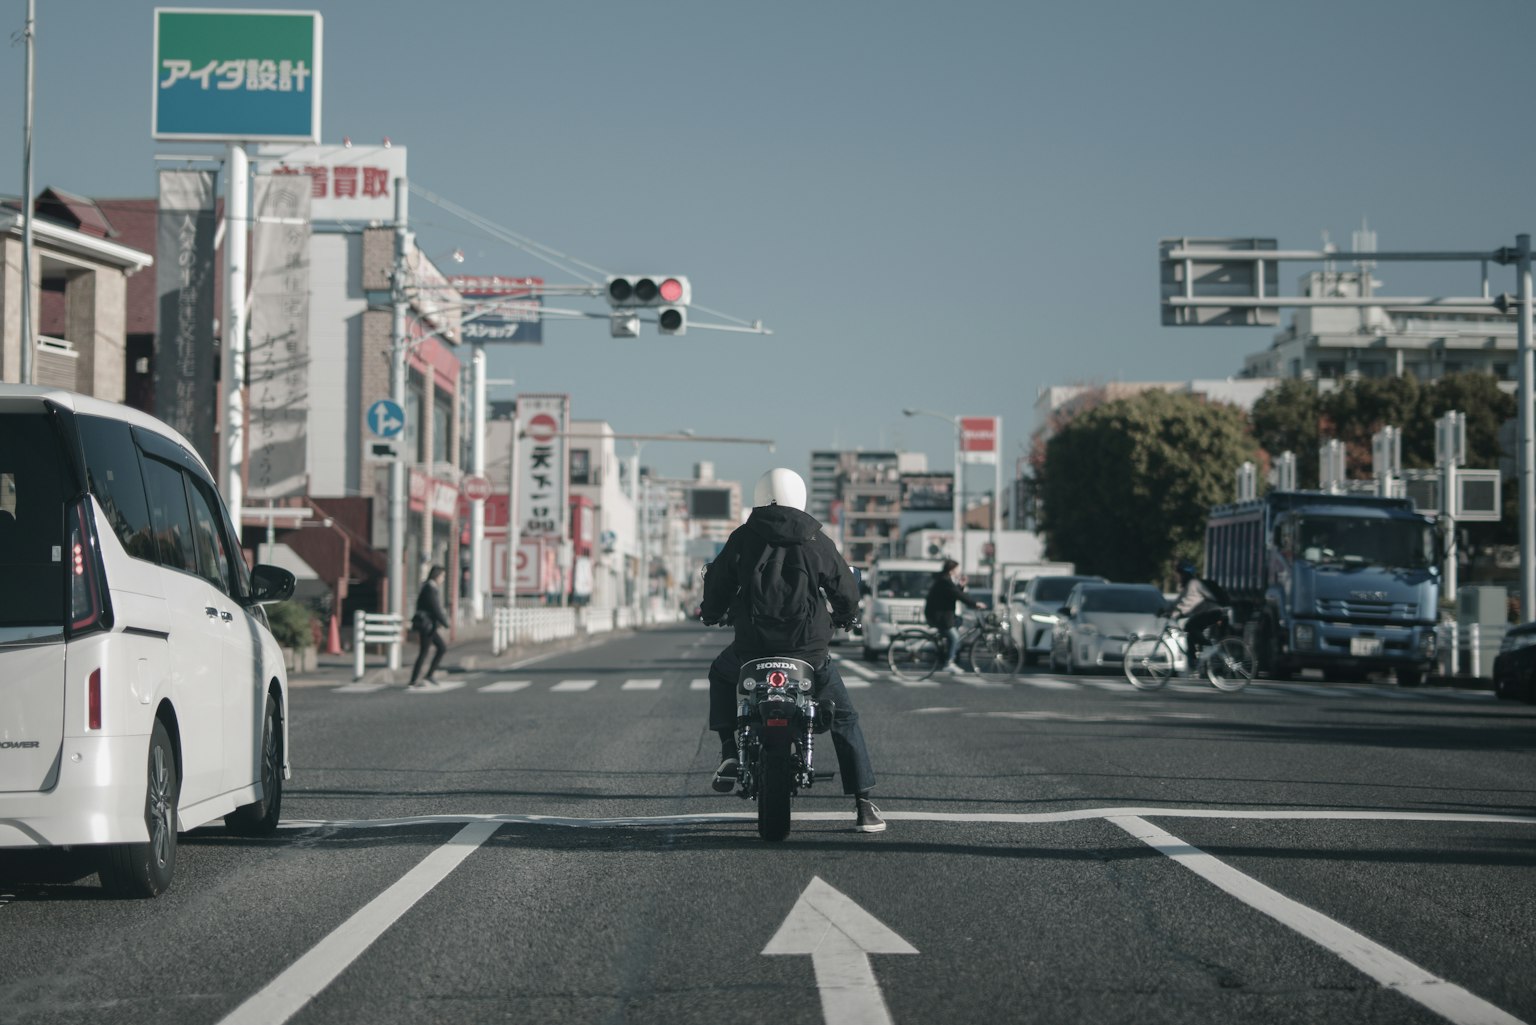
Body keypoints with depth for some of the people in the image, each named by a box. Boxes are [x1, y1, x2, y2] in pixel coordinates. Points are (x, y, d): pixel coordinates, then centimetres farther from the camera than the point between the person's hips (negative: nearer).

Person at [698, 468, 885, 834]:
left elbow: (718, 581, 9)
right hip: (809, 649, 0)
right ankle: (863, 805, 7)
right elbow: (845, 587, 10)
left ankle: (729, 750, 16)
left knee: (721, 674, 33)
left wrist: (712, 613, 31)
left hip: (752, 647, 0)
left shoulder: (743, 539, 1)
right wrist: (846, 616, 34)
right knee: (844, 720, 14)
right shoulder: (816, 542, 2)